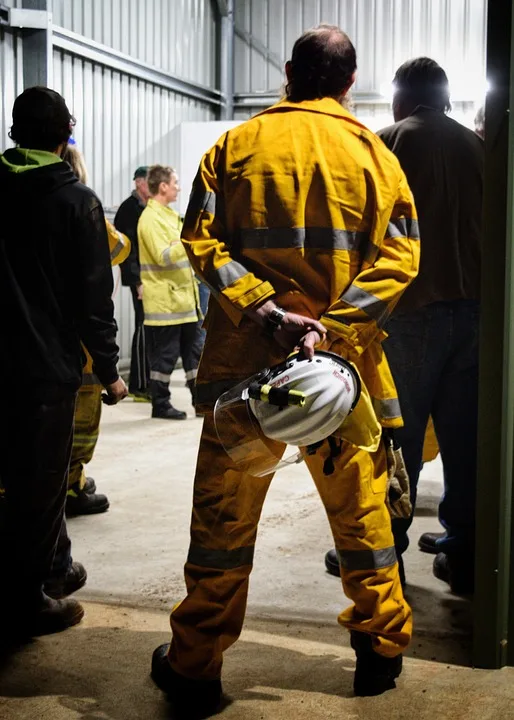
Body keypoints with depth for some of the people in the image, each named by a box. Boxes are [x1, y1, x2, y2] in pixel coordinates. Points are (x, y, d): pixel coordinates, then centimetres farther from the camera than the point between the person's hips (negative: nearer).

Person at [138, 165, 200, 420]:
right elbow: (164, 257, -21)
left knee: (193, 350, 11)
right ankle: (160, 404, 7)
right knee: (165, 355, -2)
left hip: (183, 296, 9)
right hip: (164, 300, -9)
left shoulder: (169, 214, 17)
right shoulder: (150, 218, -13)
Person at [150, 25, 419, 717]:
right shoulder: (373, 154, 4)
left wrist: (265, 310, -13)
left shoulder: (236, 145, 4)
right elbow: (398, 255, -7)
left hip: (243, 363, 0)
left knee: (223, 519, 7)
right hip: (344, 363, 0)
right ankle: (382, 648, 26)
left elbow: (201, 239, -6)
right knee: (360, 511, 14)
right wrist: (335, 325, -14)